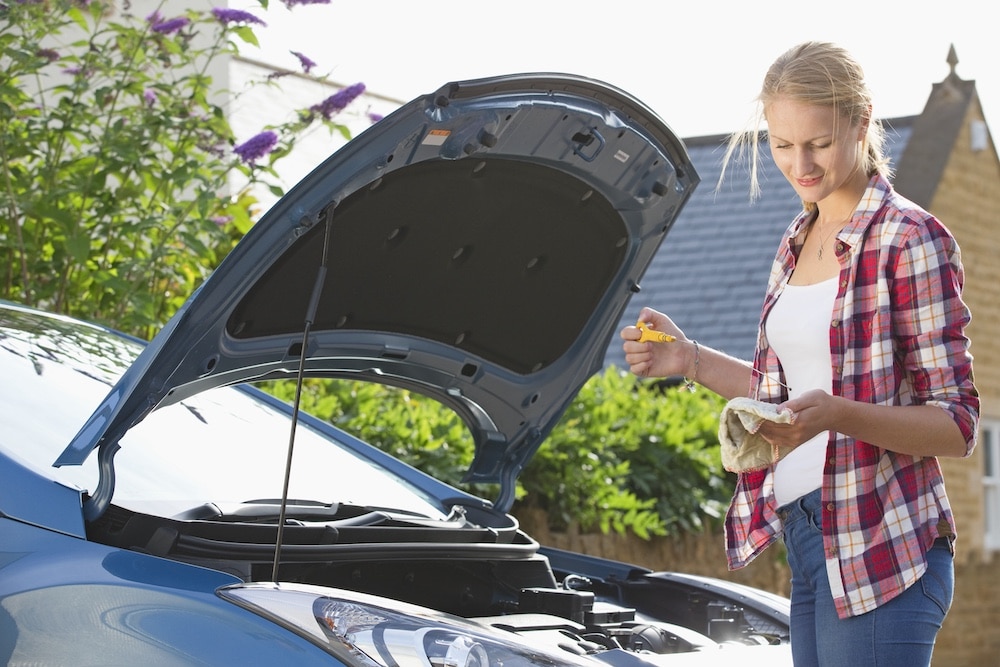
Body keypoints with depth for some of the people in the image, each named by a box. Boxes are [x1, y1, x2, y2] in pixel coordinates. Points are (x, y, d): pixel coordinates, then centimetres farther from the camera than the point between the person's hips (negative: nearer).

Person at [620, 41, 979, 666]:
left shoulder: (910, 240, -9)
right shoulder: (800, 241, 16)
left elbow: (958, 426, -12)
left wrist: (837, 415, -27)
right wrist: (690, 360, 11)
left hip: (881, 553, -8)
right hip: (805, 539, 8)